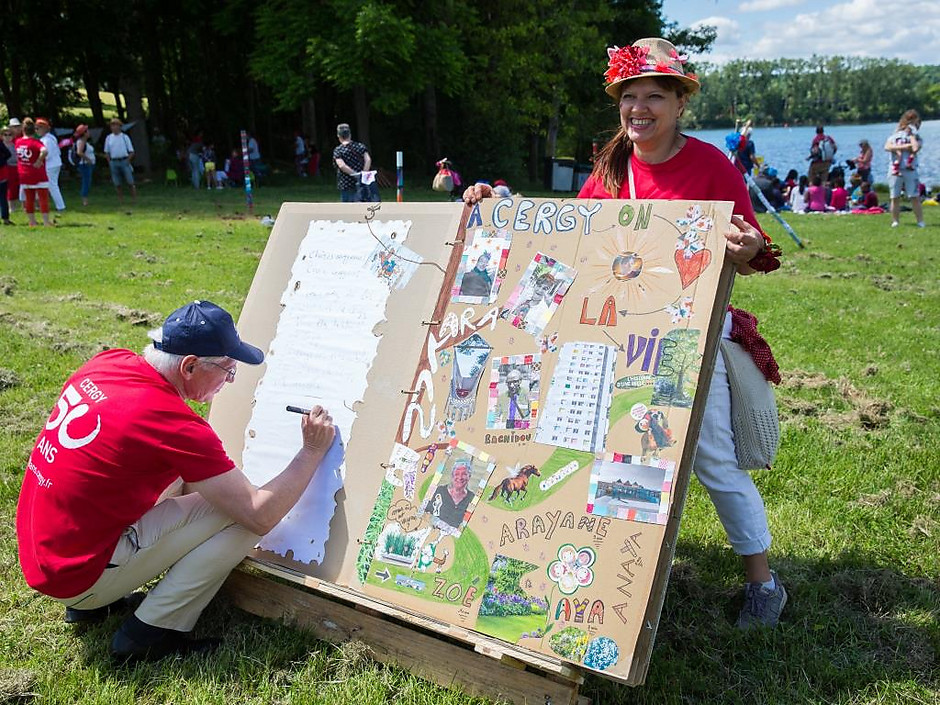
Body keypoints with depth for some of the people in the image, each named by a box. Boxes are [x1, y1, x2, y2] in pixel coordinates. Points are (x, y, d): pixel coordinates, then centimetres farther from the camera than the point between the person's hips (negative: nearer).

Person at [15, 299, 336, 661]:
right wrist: (313, 451, -6)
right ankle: (147, 633, -4)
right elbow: (260, 516, -21)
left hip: (37, 555, 8)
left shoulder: (109, 361, -3)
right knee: (240, 514, -10)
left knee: (182, 475, 18)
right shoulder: (174, 423, -25)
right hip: (76, 575, -8)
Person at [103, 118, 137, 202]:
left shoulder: (125, 137, 5)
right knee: (117, 183, 2)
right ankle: (121, 200, 7)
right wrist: (110, 163, 4)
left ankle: (135, 198, 2)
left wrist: (128, 161, -5)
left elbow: (131, 152, 4)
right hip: (113, 162, 2)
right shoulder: (108, 138, 10)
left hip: (124, 161, -2)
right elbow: (106, 152, 14)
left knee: (130, 182, -5)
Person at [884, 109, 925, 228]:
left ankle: (920, 222, -4)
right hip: (894, 170, 1)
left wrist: (911, 135, -2)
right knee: (895, 198, 2)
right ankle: (895, 221, 11)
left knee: (915, 198, -6)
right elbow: (887, 147, -5)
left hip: (910, 170, -1)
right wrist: (905, 146, -11)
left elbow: (915, 148, -12)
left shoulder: (917, 137, 10)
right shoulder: (894, 135, 14)